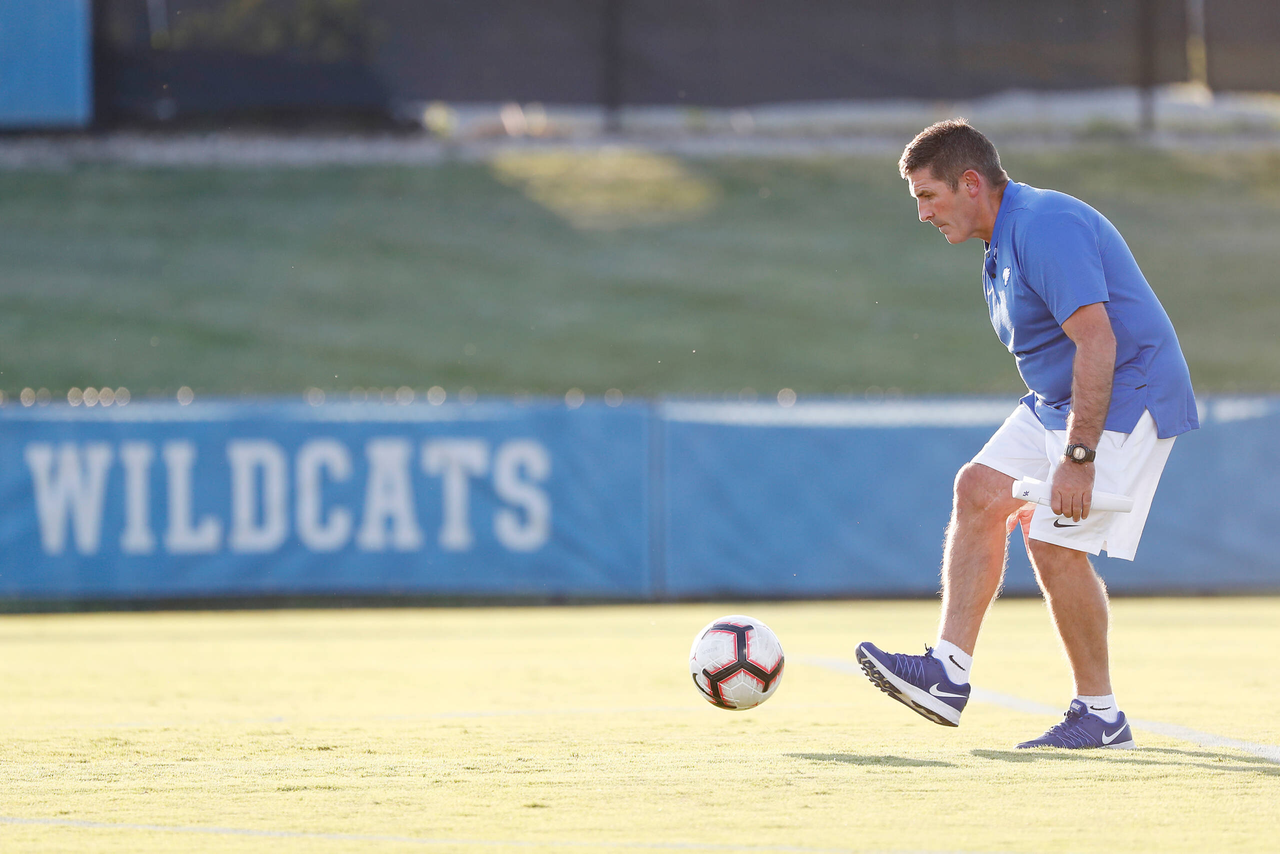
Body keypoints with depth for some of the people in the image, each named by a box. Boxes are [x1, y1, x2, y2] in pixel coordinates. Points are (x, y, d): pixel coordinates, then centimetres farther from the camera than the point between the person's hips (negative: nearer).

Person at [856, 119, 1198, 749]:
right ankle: (948, 675, -3)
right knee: (979, 491, 2)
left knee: (1054, 543, -14)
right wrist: (1037, 472, 24)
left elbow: (1097, 343, -28)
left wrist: (1077, 456, -31)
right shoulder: (1002, 247, 14)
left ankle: (1101, 714, -1)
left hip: (1124, 398, -11)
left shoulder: (1046, 228, -20)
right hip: (1060, 399, 11)